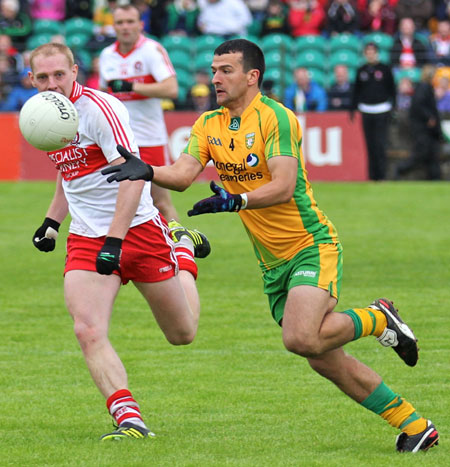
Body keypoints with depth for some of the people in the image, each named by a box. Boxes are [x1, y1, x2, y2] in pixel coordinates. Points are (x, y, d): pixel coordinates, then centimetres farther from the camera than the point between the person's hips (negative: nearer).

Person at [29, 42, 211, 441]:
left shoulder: (99, 108, -18)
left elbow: (132, 176, -23)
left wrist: (115, 240, -29)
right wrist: (52, 221, 16)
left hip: (137, 229, -5)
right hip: (85, 240, 5)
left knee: (182, 334, 11)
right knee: (88, 330, -21)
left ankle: (184, 250, 39)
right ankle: (129, 419, -24)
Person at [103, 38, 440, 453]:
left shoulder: (276, 118, -14)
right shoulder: (209, 125, 6)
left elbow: (284, 186, -24)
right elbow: (183, 175, -6)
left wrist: (235, 201, -37)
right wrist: (147, 171, -24)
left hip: (311, 246, -7)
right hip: (273, 262, 7)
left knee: (302, 338, -28)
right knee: (323, 359, 5)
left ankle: (378, 320, 1)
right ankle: (415, 426, 16)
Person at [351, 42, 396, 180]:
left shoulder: (385, 69, 2)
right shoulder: (361, 71, 11)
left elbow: (392, 89, 3)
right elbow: (356, 91, 16)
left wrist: (393, 106, -4)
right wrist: (353, 108, 12)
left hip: (382, 111, -3)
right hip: (366, 110, 3)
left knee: (380, 143, -9)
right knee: (370, 144, 3)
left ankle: (381, 175, -6)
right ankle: (372, 174, 8)